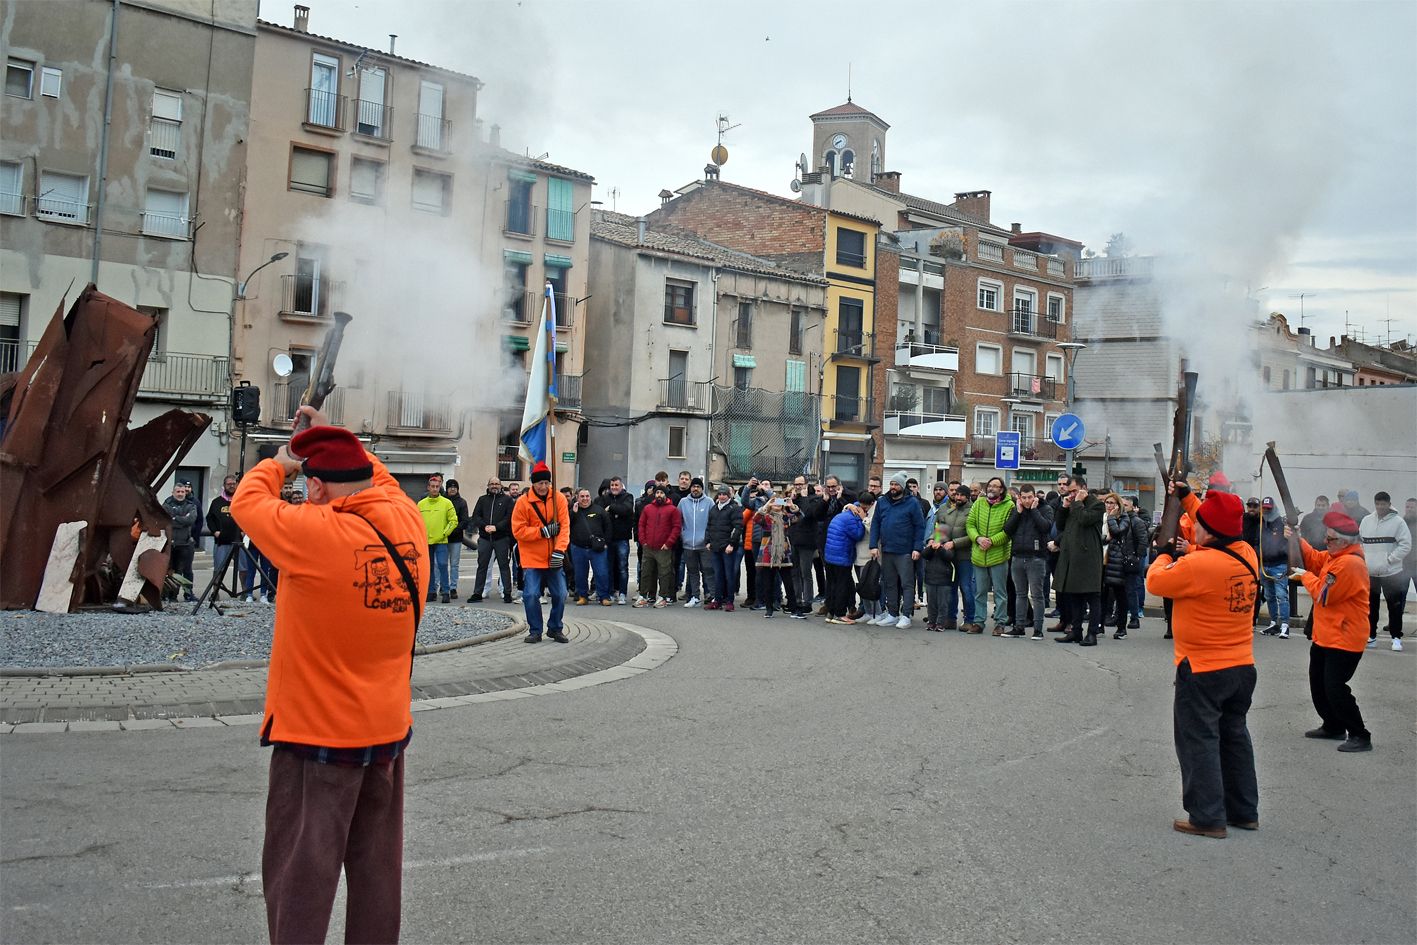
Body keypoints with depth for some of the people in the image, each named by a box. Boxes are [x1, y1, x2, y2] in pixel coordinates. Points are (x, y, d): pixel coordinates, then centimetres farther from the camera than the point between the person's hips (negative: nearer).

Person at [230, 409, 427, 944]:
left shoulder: (314, 532, -20)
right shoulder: (408, 522, -5)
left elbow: (246, 503, -2)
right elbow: (378, 480, 18)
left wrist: (278, 464, 15)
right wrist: (335, 439, 24)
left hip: (316, 737, -6)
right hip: (388, 730, 6)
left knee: (301, 879, 6)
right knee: (377, 871, 16)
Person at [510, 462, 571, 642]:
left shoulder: (559, 498, -1)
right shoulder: (523, 502, -7)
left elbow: (564, 526, -6)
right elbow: (518, 531, -9)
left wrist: (559, 551, -17)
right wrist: (543, 531, -16)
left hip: (553, 559, 2)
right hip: (532, 559, -2)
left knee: (560, 594, 4)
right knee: (531, 595, -7)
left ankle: (555, 629, 23)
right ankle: (535, 631, 11)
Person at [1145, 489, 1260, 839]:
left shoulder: (1197, 565, -24)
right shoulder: (1247, 554, -1)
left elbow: (1155, 582, -10)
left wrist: (1165, 556, 9)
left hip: (1202, 670, -8)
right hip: (1242, 666, 8)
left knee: (1199, 741, 2)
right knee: (1234, 735, 19)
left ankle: (1208, 818, 6)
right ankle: (1244, 812, 28)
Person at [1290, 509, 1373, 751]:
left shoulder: (1350, 563, -24)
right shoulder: (1335, 555, 6)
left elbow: (1322, 594, -22)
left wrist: (1305, 576, -6)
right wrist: (1297, 540, 1)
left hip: (1344, 640, -11)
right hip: (1325, 636, 11)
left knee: (1335, 688, -10)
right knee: (1318, 684, 18)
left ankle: (1360, 736, 0)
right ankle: (1333, 727, 31)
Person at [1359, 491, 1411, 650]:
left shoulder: (1398, 521, -7)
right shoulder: (1366, 521, 6)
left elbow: (1406, 545, -9)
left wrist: (1389, 559, -15)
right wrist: (1363, 559, 1)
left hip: (1391, 572, -4)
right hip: (1369, 571, 4)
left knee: (1395, 606, 2)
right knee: (1370, 605, 10)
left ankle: (1396, 638, 11)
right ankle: (1371, 636, 20)